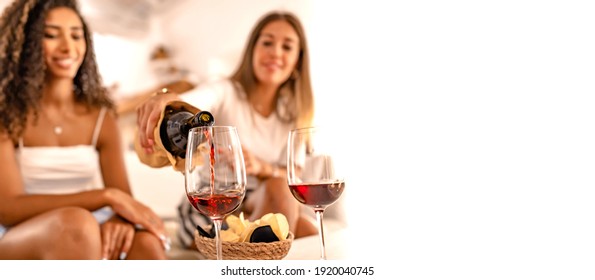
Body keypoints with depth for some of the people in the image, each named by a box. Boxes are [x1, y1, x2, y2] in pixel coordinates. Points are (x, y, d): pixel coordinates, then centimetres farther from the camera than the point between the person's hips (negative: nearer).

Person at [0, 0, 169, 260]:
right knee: (75, 222, -36)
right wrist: (106, 196, -25)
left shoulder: (101, 117, 7)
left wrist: (120, 218, -25)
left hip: (84, 242, 3)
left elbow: (122, 196, 1)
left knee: (144, 240, -31)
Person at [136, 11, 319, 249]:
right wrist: (164, 100, -60)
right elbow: (185, 105, -34)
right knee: (280, 187, -30)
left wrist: (261, 167, -26)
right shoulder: (224, 93, -11)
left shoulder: (291, 114, 4)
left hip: (261, 211, 5)